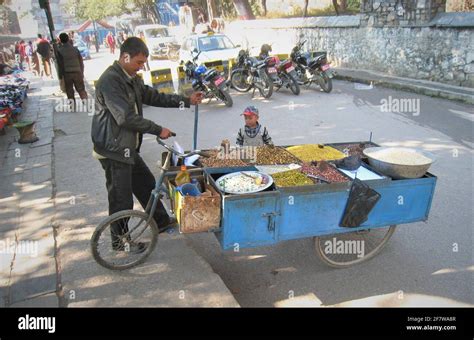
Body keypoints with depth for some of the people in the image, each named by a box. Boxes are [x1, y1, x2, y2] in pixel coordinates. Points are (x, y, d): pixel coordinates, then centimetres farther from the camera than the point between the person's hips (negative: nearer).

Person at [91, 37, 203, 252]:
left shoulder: (131, 78, 9)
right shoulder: (110, 80, -21)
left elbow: (153, 97, 14)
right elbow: (126, 117, -27)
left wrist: (186, 101, 6)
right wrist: (158, 130, -20)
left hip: (128, 147, 10)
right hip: (113, 149, -10)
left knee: (147, 184, 21)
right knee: (121, 199, 3)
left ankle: (162, 222, 39)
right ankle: (120, 241, 22)